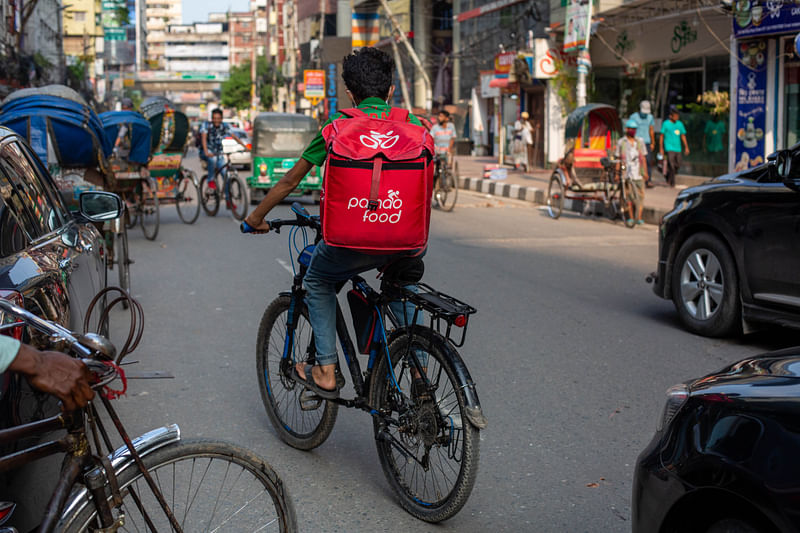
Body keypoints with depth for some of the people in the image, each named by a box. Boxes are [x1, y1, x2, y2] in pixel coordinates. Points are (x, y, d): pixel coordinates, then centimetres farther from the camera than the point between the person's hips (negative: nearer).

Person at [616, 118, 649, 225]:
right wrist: (617, 172, 1)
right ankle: (630, 217, 7)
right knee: (629, 195, -1)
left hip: (638, 173, 1)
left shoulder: (640, 141, 12)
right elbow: (618, 158, 8)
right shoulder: (621, 142, 7)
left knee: (640, 195, -5)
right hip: (626, 173, -1)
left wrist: (645, 171, 6)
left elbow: (643, 157, 13)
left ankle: (639, 217, -2)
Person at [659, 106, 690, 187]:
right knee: (671, 165, -10)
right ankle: (672, 183, 0)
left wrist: (686, 147, 10)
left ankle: (668, 176, 32)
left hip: (677, 148, 5)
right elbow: (662, 136, 1)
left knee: (678, 165, 6)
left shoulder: (680, 124, 10)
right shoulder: (666, 124, -3)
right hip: (669, 148, -5)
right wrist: (661, 148, -2)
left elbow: (683, 136, 15)